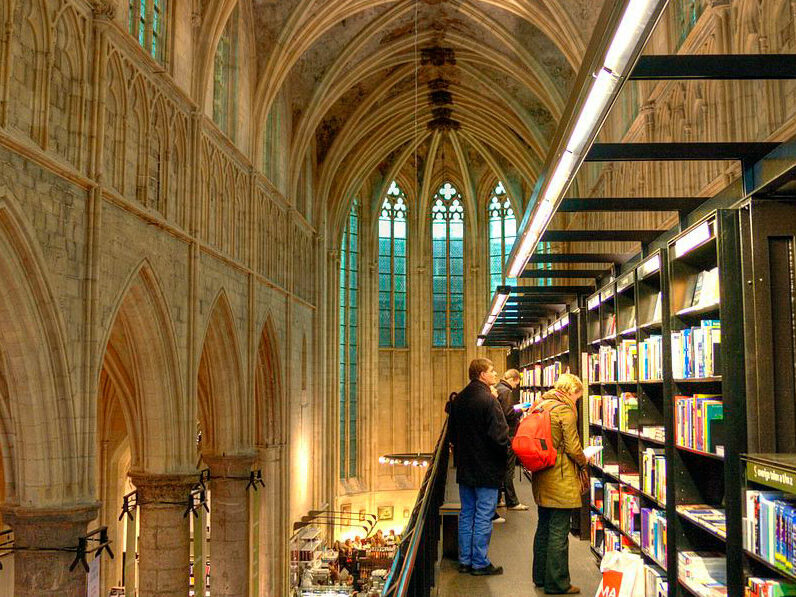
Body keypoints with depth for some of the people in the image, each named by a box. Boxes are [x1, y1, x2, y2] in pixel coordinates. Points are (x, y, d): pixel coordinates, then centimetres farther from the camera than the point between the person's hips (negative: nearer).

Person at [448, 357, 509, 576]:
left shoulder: (458, 400, 5)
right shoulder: (488, 400, -19)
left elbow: (451, 433, 13)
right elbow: (499, 436, -22)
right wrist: (507, 445, -3)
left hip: (464, 467, 7)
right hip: (486, 468, -7)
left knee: (466, 514, 14)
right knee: (483, 517, 2)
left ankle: (464, 560, 20)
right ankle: (480, 563, 9)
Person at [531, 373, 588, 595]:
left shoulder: (540, 405, 9)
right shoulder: (565, 410, -15)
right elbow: (573, 447, -16)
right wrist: (583, 462, 2)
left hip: (541, 476, 9)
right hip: (560, 480, -9)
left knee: (544, 527, 18)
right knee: (559, 532, -1)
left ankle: (540, 576, 28)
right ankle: (557, 583, 6)